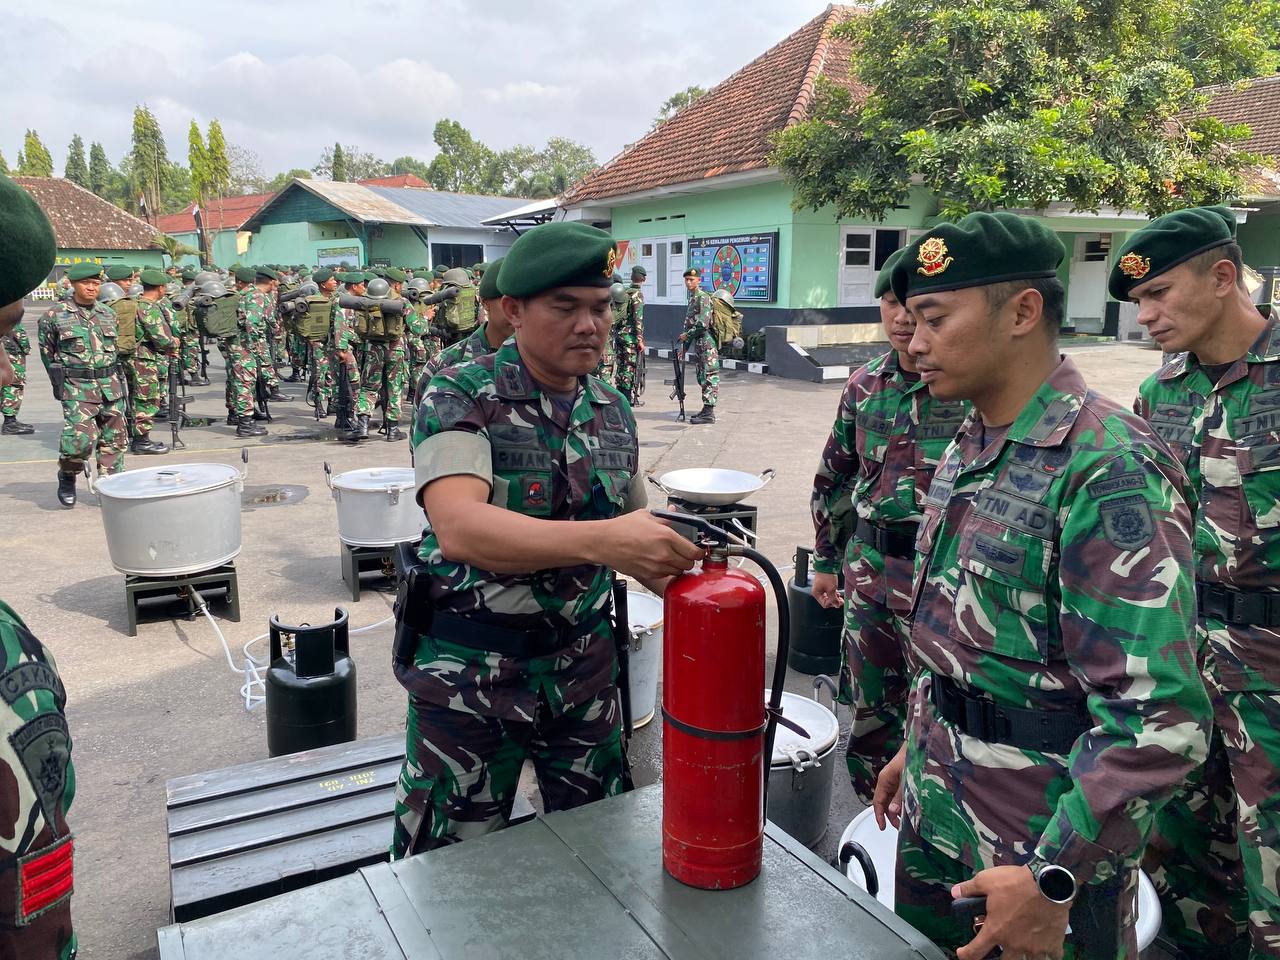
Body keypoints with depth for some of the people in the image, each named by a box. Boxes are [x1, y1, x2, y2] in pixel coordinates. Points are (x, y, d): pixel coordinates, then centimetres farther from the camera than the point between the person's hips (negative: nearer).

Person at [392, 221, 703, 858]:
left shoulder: (613, 412, 3)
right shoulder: (460, 397, -14)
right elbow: (459, 529, -31)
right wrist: (598, 540, -43)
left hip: (583, 664, 5)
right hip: (470, 671, -4)